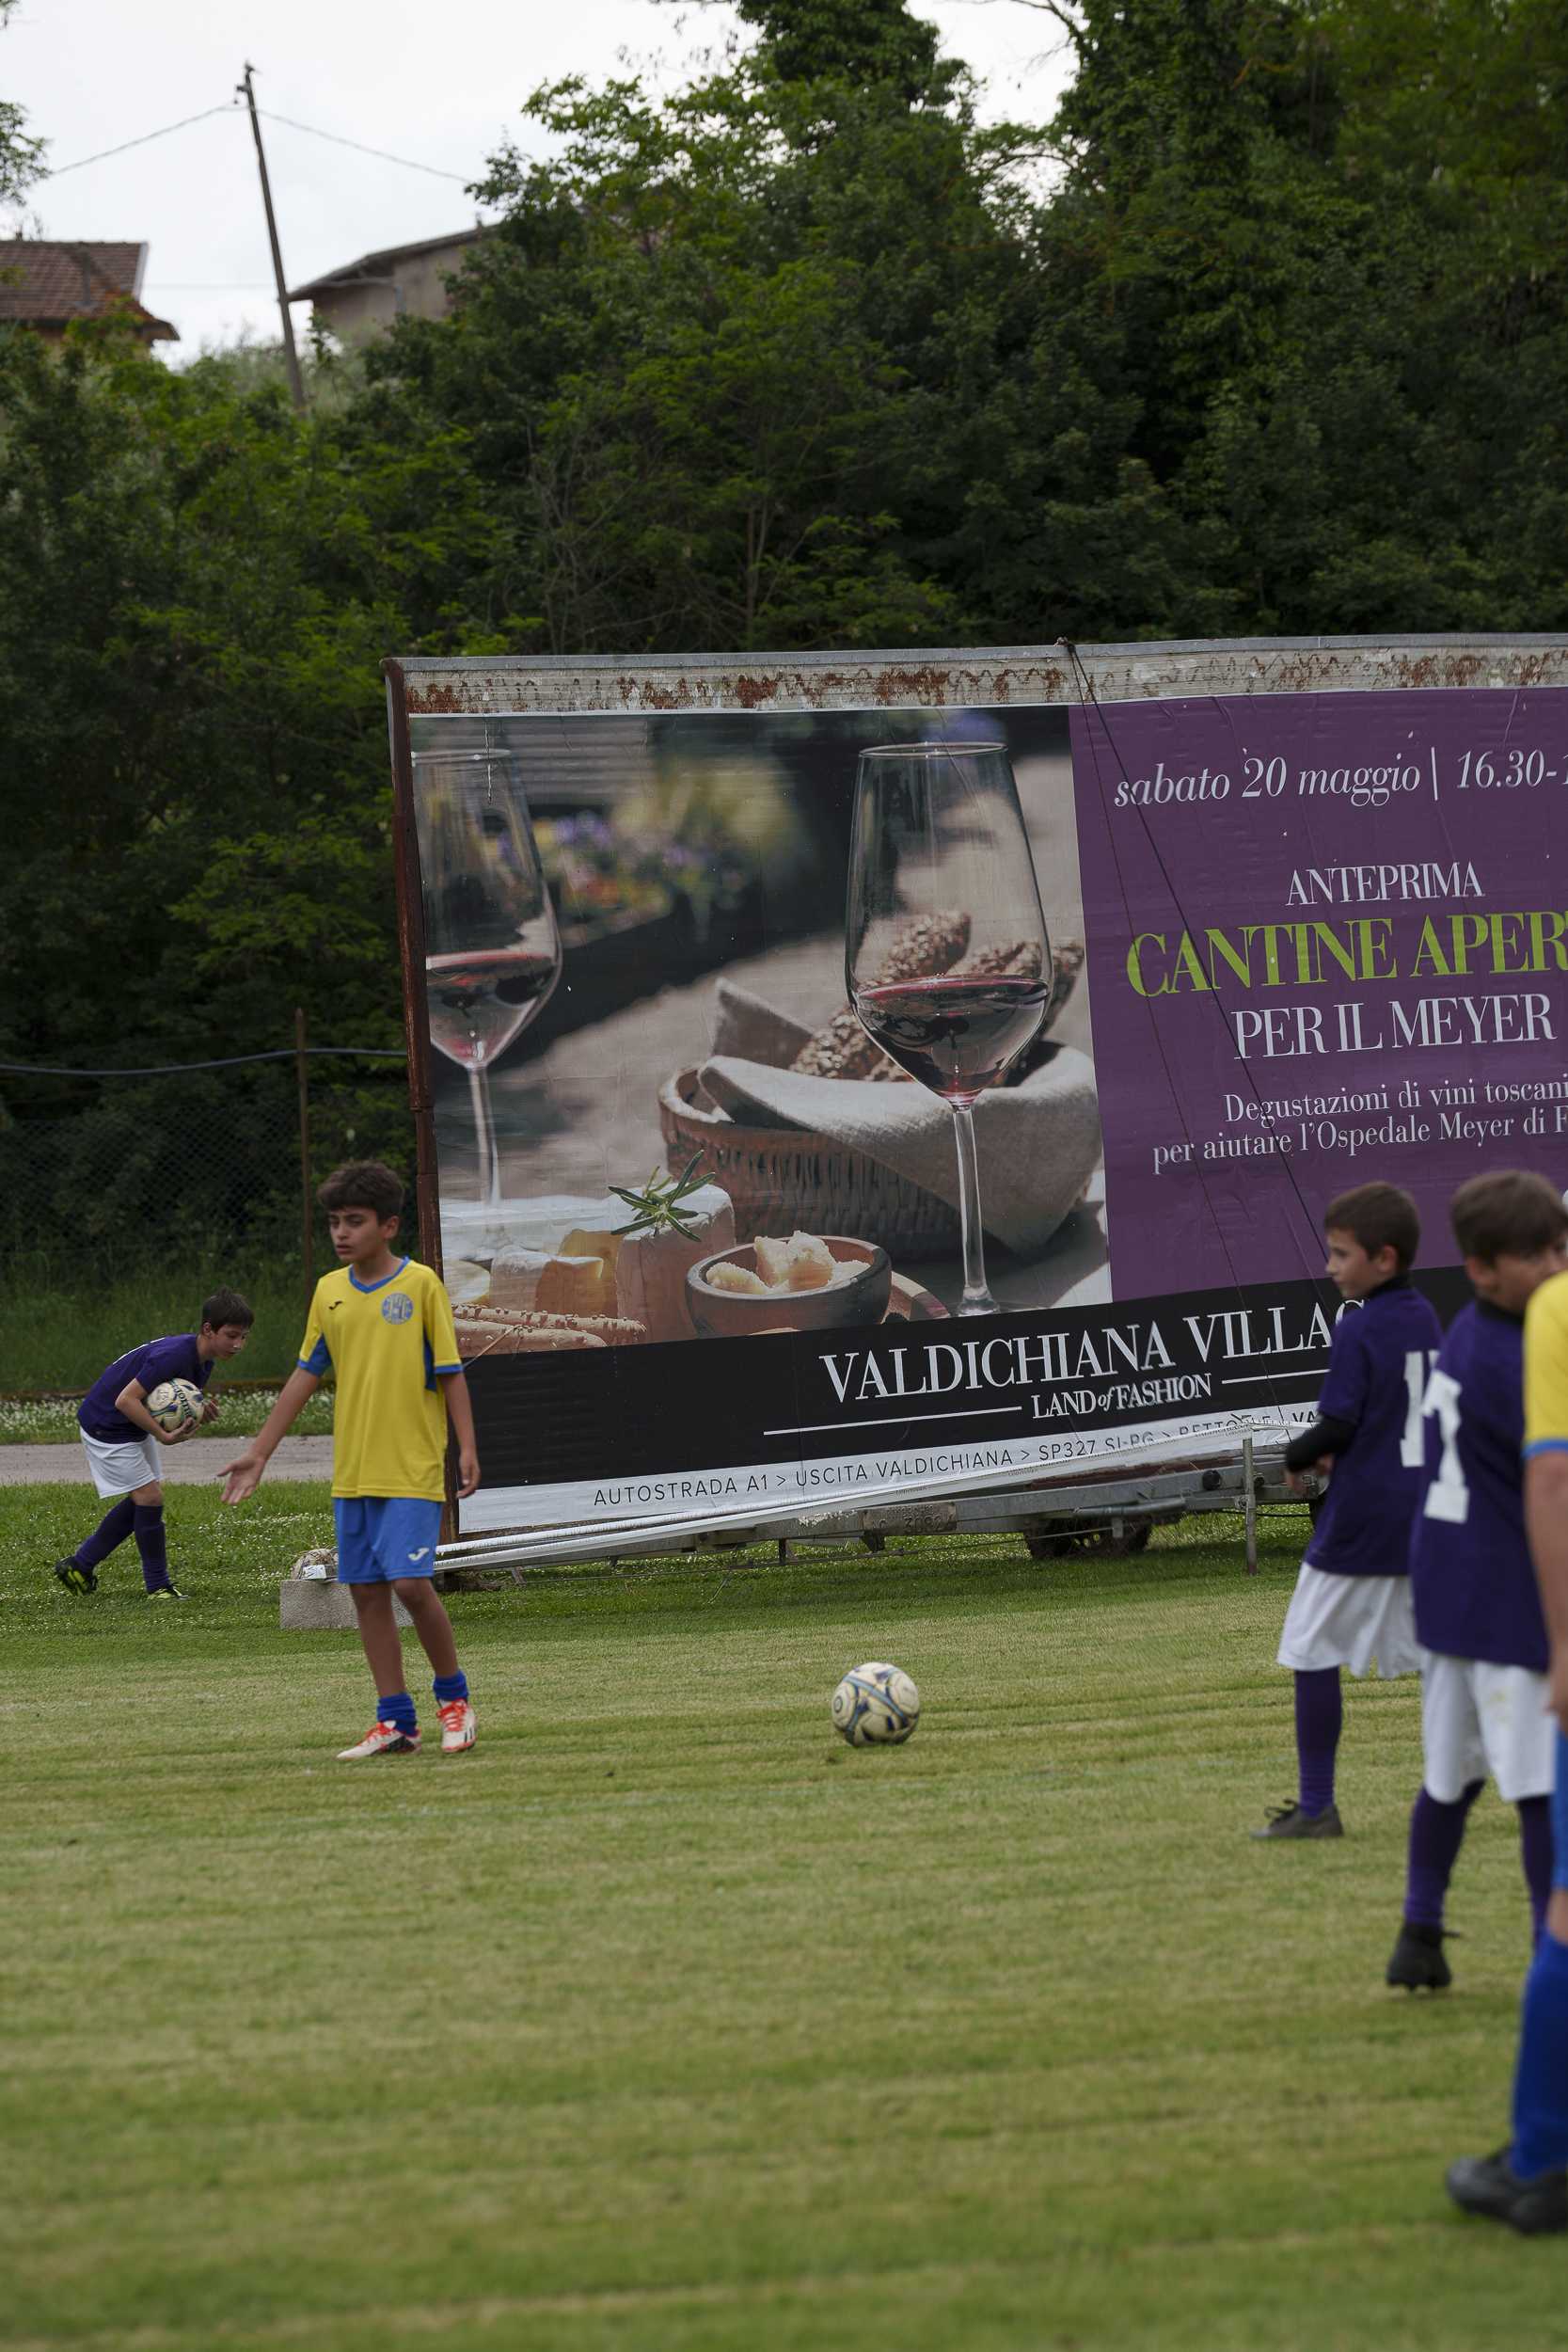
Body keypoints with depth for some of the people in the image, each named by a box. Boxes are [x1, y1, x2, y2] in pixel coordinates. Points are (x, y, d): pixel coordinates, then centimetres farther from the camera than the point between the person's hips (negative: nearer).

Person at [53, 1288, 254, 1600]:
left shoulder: (203, 1360, -3)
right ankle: (158, 1585, 1)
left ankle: (80, 1565, 28)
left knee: (143, 1499, 16)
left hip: (135, 1429, 10)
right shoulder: (174, 1355, -32)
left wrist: (201, 1412, -14)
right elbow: (126, 1400, -33)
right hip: (106, 1427, -10)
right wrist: (165, 1436, -36)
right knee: (150, 1497, -12)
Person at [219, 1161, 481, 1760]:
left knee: (410, 1581, -14)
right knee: (367, 1591, 4)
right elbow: (306, 1375, 15)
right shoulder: (329, 1292, 9)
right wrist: (259, 1452, 14)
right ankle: (394, 1721, 11)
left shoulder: (421, 1284, -5)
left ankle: (454, 1697, 6)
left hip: (413, 1468, -5)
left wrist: (467, 1447, -11)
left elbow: (451, 1373, -3)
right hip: (352, 1471, 5)